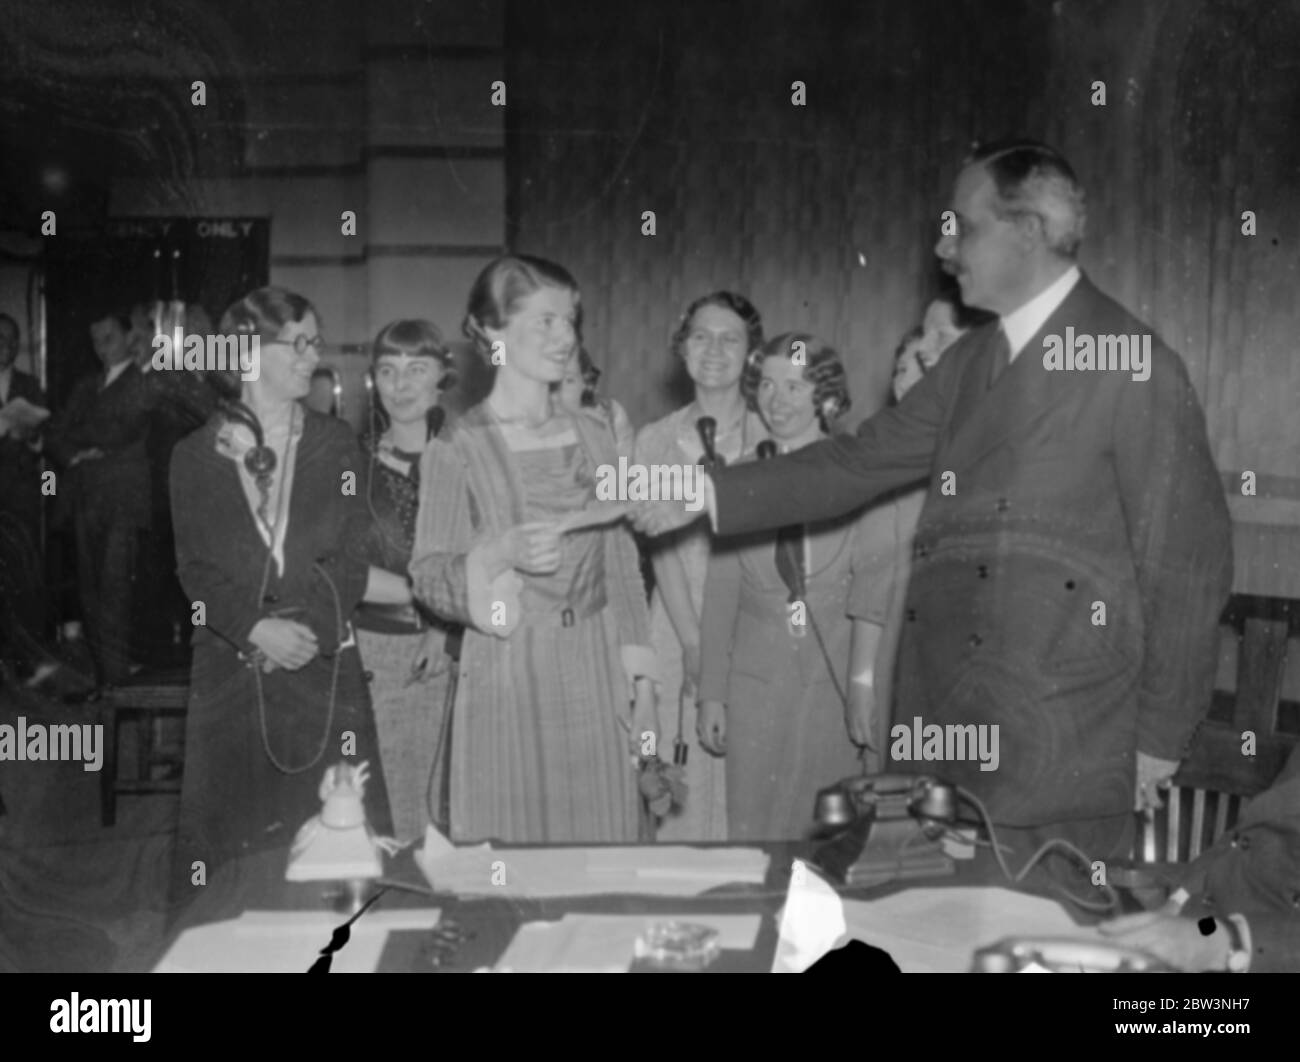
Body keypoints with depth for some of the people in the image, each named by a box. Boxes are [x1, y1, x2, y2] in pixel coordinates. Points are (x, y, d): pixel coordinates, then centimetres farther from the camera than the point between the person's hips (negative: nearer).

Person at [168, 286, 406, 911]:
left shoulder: (333, 445, 5)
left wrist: (303, 630, -16)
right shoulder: (195, 456, 5)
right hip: (231, 669, 0)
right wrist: (258, 630, -17)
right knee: (233, 835, 4)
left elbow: (347, 562, -2)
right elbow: (196, 572, -1)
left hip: (323, 668, 0)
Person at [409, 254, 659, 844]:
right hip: (506, 681, -3)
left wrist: (642, 681, 8)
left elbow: (622, 567, 12)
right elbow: (428, 578, -2)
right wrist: (501, 556, -20)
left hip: (596, 680, 4)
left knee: (603, 841, 6)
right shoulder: (457, 449, -3)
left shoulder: (593, 437, 10)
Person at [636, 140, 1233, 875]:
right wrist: (710, 495, 0)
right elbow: (857, 465, 9)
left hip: (1065, 754, -6)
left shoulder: (1136, 369, -12)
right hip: (942, 728, 6)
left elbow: (1189, 563, -9)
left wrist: (1160, 737, -6)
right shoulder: (969, 363, 9)